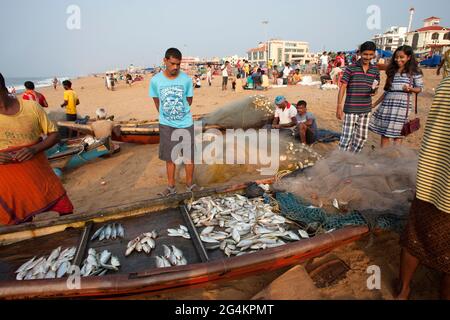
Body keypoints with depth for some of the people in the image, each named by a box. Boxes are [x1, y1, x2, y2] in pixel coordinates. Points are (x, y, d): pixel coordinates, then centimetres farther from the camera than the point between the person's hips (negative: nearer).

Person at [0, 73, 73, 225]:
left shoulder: (31, 107, -9)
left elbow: (54, 134, -1)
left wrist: (34, 149, -19)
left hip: (40, 175, 0)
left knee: (66, 211, 7)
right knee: (21, 224, 14)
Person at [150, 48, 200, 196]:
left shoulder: (186, 79, -10)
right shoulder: (155, 80, -8)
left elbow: (189, 100, 4)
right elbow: (157, 101, 6)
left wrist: (182, 113, 11)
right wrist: (165, 116, 11)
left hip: (185, 124, -1)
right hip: (166, 125, 1)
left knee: (188, 156, 7)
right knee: (169, 156, 10)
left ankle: (190, 184, 25)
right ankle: (171, 186, 24)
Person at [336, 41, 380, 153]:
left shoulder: (375, 70, 8)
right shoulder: (351, 68, -5)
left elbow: (375, 87, 18)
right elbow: (342, 87, -6)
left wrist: (374, 90, -8)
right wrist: (339, 106, -12)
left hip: (366, 109, 5)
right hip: (351, 109, -5)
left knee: (362, 137, 13)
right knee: (347, 136, -6)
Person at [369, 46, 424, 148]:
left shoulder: (414, 72, 2)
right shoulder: (392, 71, 15)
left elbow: (419, 88, 3)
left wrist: (410, 89, -19)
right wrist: (375, 104, 14)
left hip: (402, 103, -5)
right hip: (387, 103, 5)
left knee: (397, 133, -5)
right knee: (383, 132, 4)